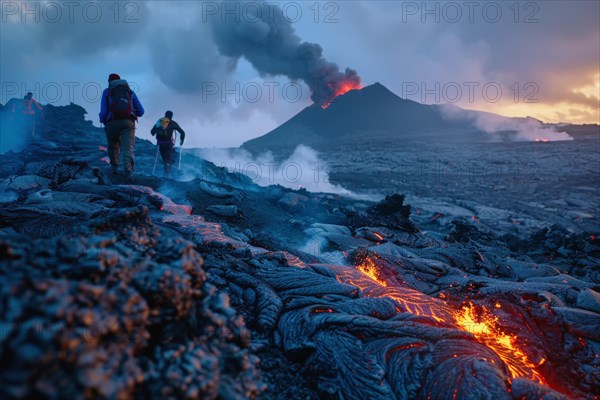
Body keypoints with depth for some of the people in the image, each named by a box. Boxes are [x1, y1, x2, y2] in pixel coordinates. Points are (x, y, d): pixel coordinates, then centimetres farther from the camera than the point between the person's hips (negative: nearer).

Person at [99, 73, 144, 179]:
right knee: (128, 148, -9)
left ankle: (115, 168, 16)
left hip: (112, 123, 0)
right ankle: (128, 169, -32)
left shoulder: (106, 91, 17)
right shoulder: (130, 91, 21)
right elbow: (141, 111, 16)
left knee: (113, 146, 22)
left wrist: (103, 121, 25)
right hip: (128, 123, 0)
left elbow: (103, 111, 7)